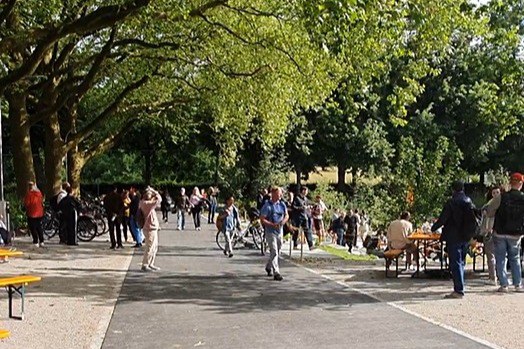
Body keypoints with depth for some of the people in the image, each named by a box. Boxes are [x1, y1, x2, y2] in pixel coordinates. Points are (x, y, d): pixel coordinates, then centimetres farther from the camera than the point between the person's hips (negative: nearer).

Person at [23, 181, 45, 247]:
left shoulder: (29, 194, -13)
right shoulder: (39, 193, 4)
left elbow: (26, 203, -12)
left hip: (31, 214, -6)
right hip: (40, 213, 6)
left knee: (33, 228, 0)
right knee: (39, 227, 15)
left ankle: (36, 242, -5)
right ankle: (41, 242, 13)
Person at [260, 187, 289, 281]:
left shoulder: (282, 204, 7)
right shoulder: (267, 206, -11)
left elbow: (287, 215, 13)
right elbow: (262, 220, -13)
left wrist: (284, 221, -10)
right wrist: (273, 225, -22)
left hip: (280, 231, 6)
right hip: (270, 232, -6)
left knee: (277, 252, 17)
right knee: (274, 252, -11)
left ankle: (268, 267, 38)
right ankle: (276, 273, -11)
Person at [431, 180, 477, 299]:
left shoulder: (452, 202, -14)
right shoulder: (469, 201, 6)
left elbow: (443, 218, -13)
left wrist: (433, 228, 3)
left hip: (454, 237, -7)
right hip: (466, 237, 7)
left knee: (455, 263, -4)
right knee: (461, 262, 17)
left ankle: (459, 291, -6)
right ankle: (460, 287, 25)